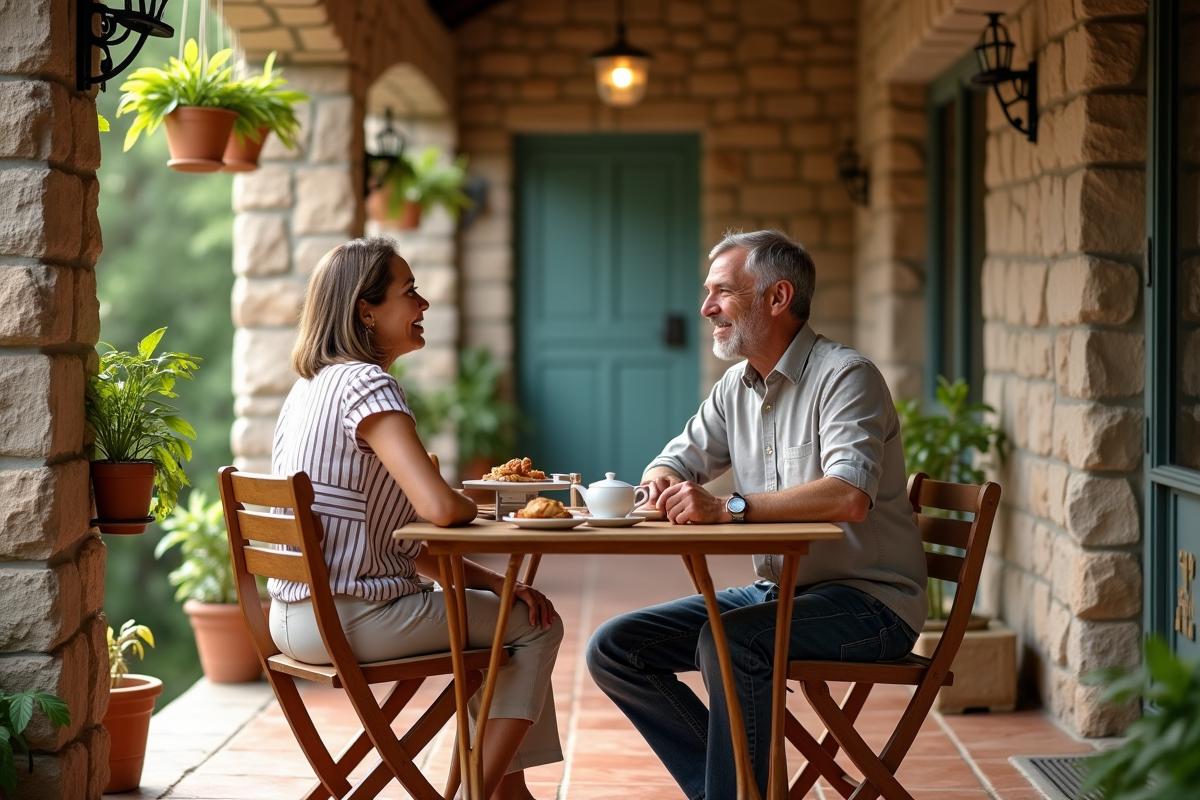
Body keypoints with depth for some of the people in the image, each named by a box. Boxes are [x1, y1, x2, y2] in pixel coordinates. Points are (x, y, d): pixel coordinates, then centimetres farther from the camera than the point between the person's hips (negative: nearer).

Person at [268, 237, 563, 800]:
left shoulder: (311, 386, 14)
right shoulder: (366, 383, -16)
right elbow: (440, 508, -28)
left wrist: (491, 580, 7)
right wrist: (477, 508, -3)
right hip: (349, 617, -10)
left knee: (500, 607, 26)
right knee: (537, 626, 5)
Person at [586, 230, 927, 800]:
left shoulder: (845, 376, -15)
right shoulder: (736, 387, 11)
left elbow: (850, 495, -30)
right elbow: (677, 460, 17)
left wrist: (729, 508, -35)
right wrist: (662, 484, -8)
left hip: (867, 601, -8)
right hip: (777, 591, 8)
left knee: (727, 641, -35)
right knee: (614, 649, -2)